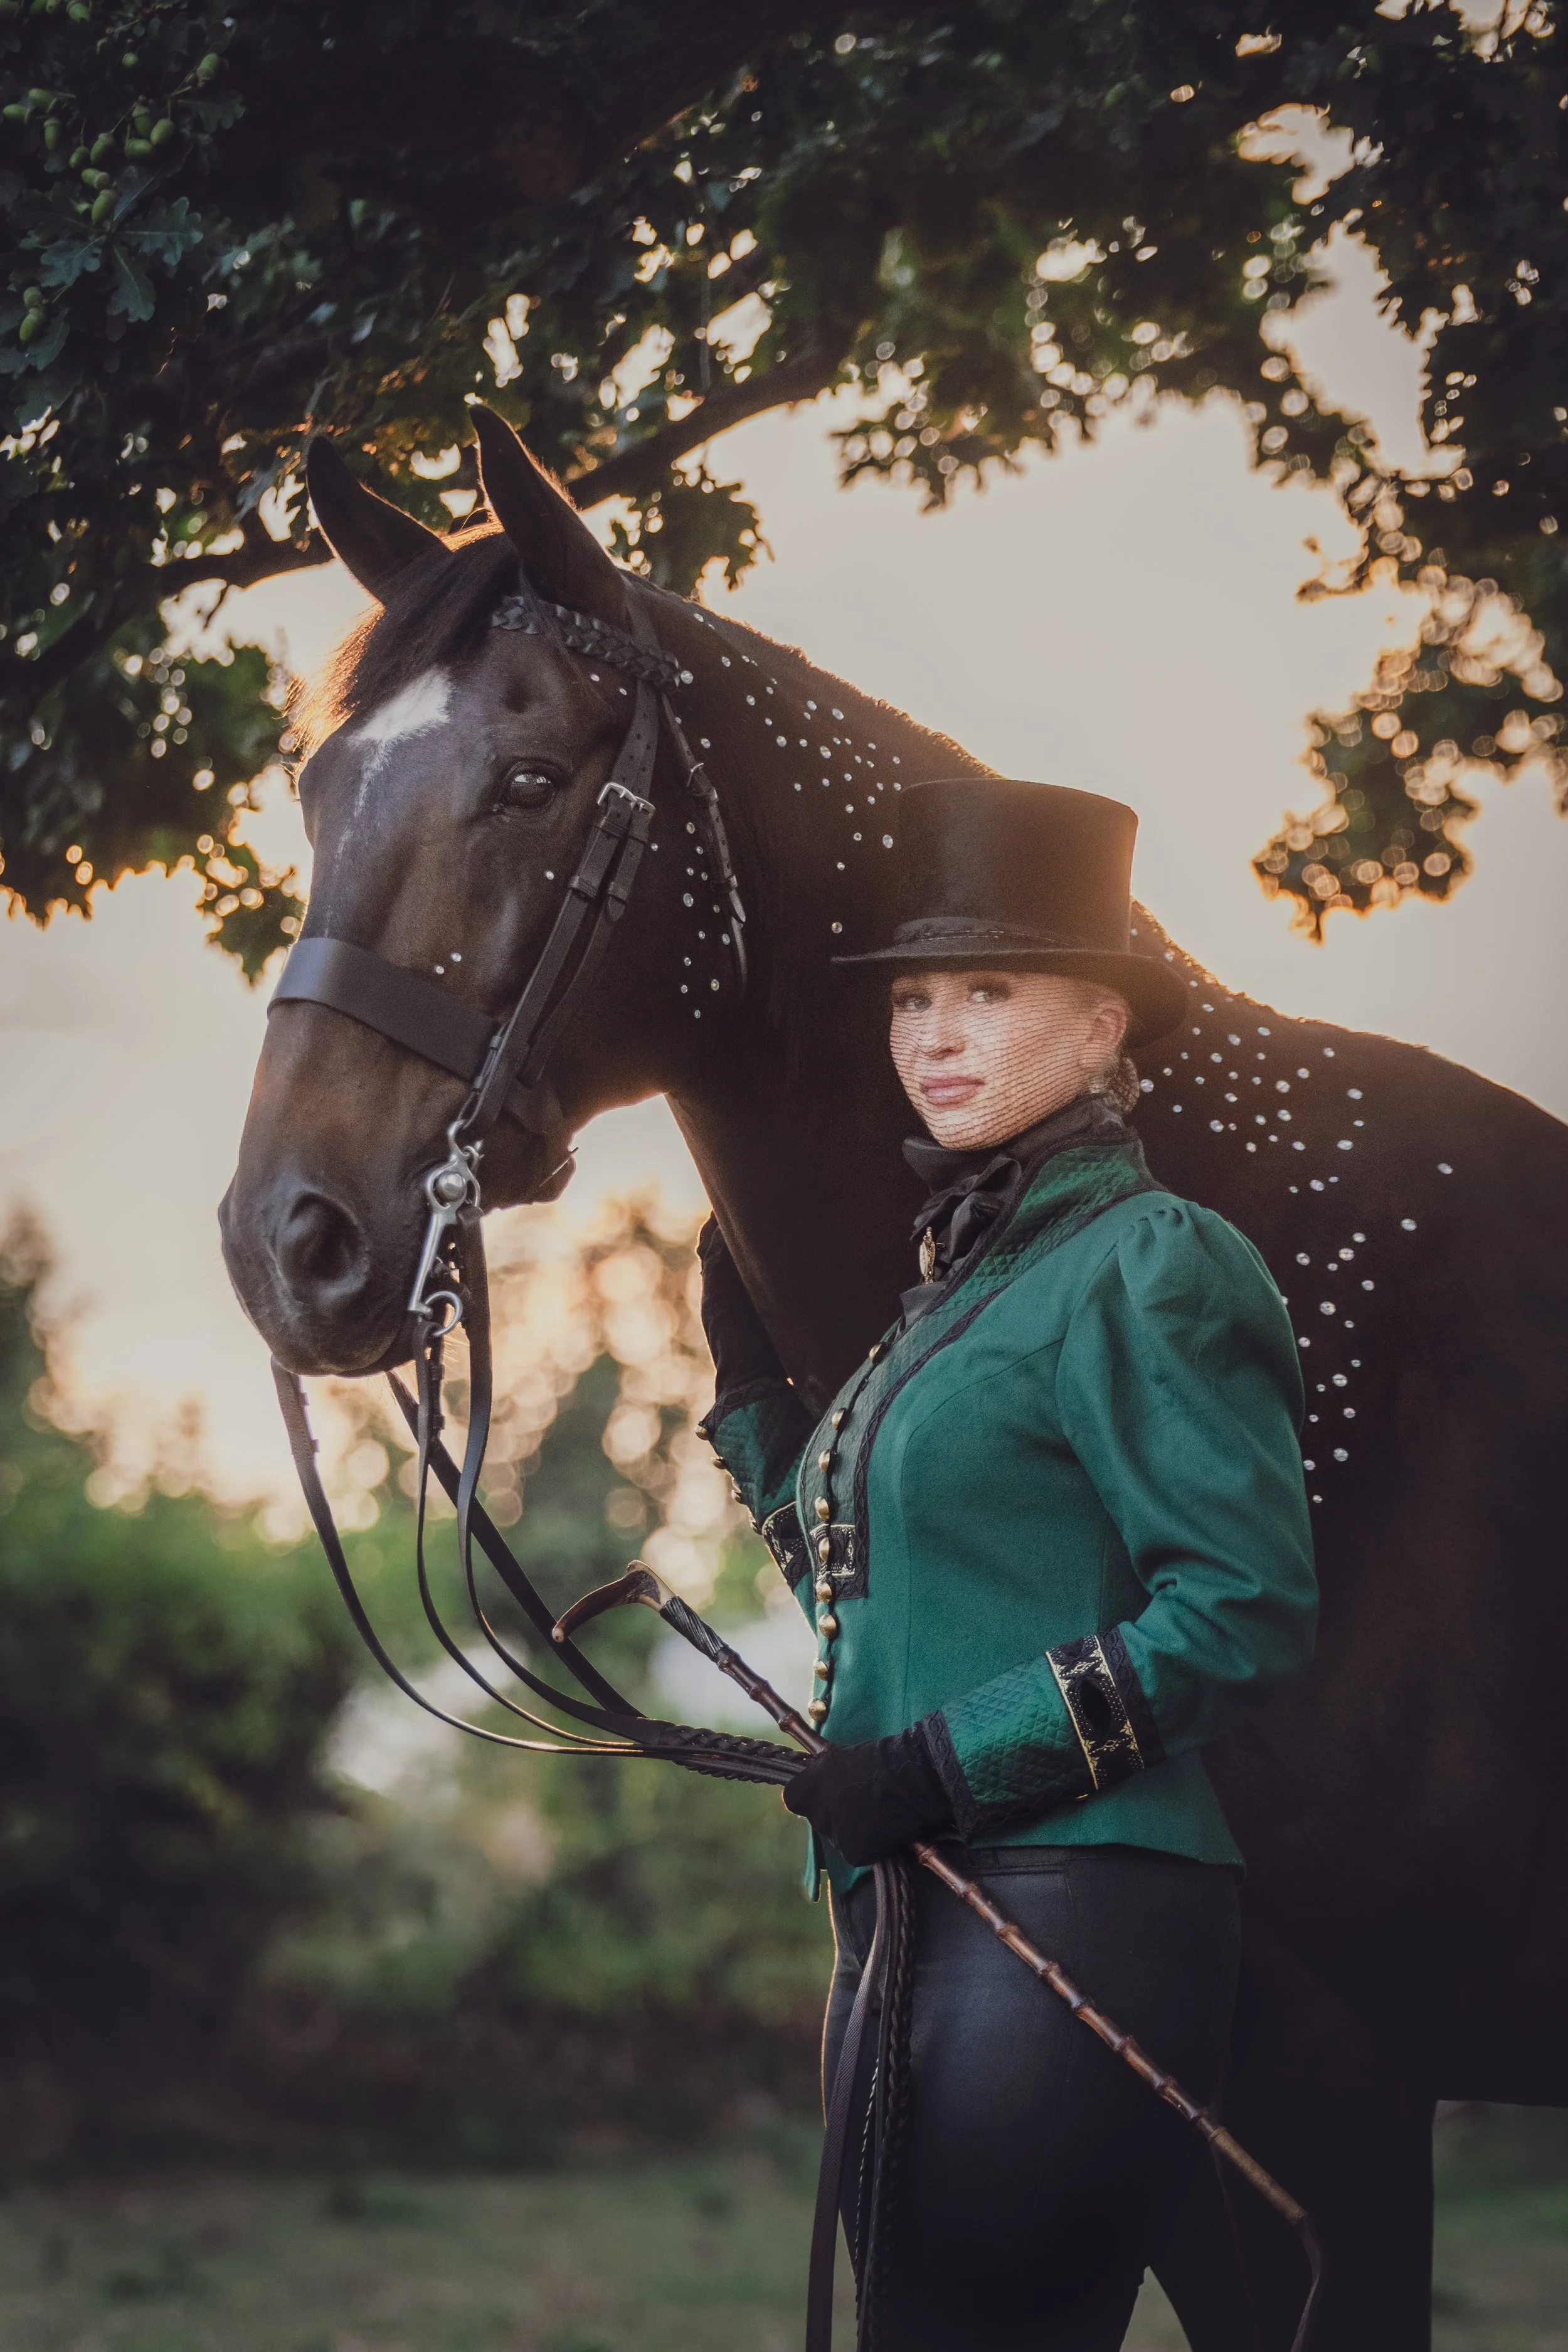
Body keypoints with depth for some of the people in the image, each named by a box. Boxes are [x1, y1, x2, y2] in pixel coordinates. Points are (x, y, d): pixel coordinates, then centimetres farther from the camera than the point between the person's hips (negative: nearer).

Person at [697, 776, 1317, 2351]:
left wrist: (951, 1763, -17)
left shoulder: (1152, 1264, -8)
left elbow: (1245, 1615, -16)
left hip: (1069, 1909, -9)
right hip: (904, 1915, 9)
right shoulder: (957, 1280, 19)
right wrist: (745, 1365, 21)